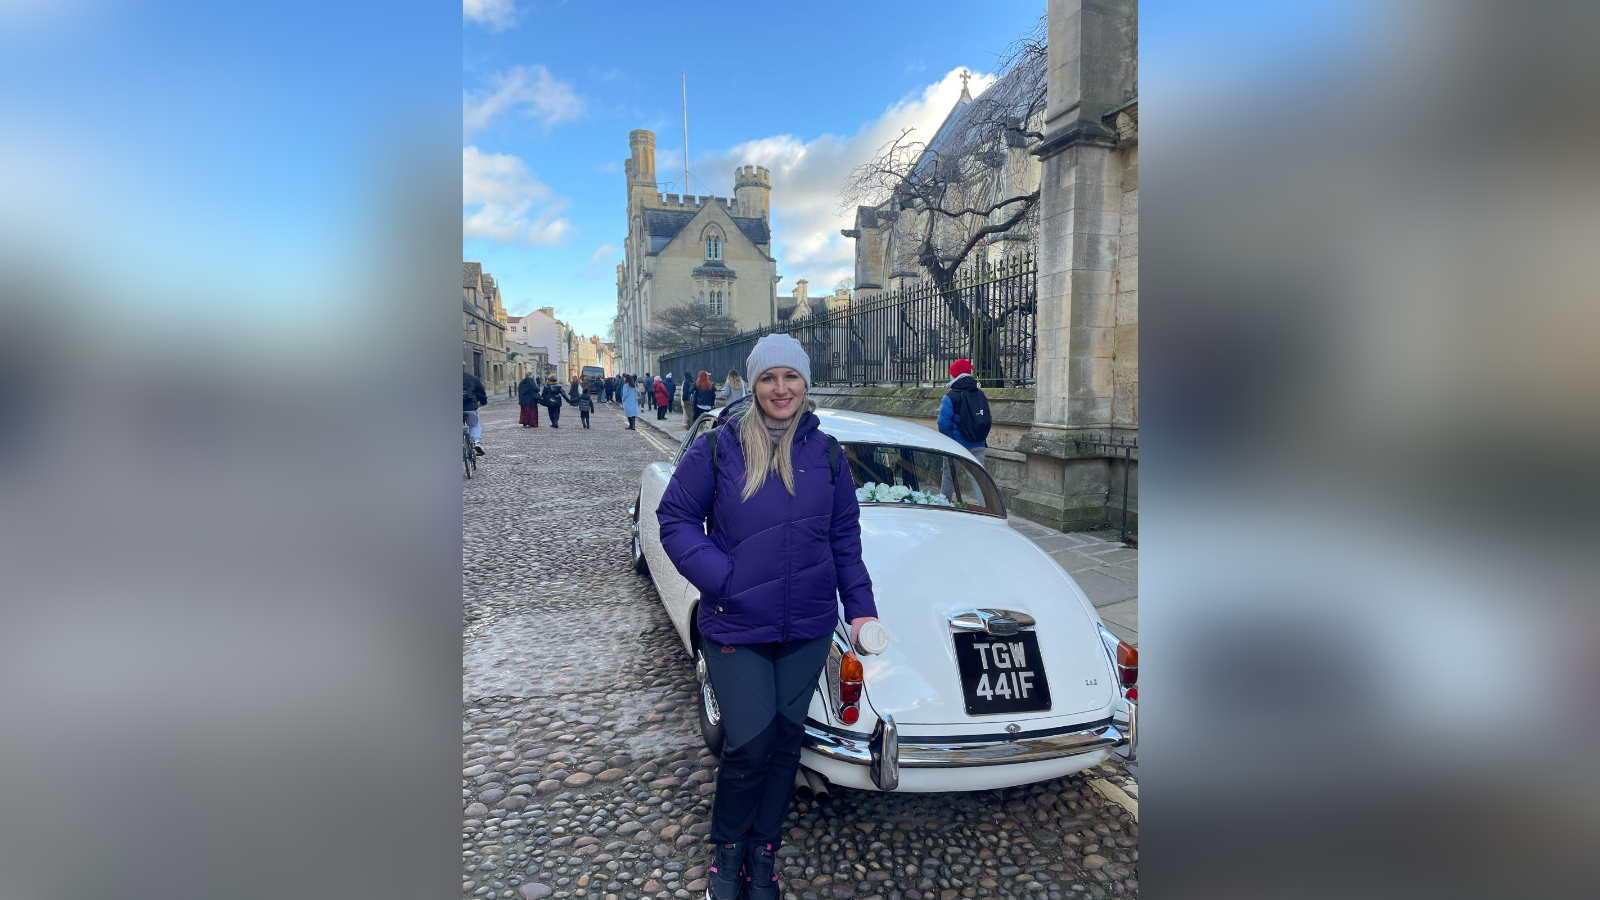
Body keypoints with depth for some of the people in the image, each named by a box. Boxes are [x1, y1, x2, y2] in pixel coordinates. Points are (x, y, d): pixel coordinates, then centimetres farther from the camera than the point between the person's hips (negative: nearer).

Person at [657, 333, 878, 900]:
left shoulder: (826, 453, 3)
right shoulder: (718, 448, -6)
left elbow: (845, 537, 8)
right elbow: (675, 519, -4)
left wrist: (860, 607, 4)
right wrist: (721, 580, -15)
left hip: (808, 628, 3)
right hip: (735, 629, -3)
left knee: (787, 738, 12)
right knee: (750, 743, -3)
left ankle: (762, 852, 35)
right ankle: (727, 847, 27)